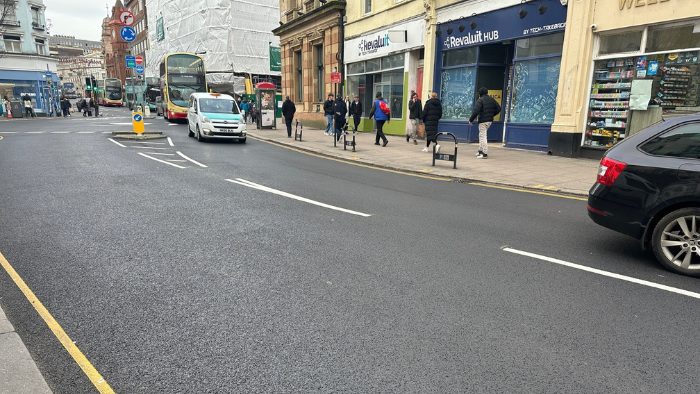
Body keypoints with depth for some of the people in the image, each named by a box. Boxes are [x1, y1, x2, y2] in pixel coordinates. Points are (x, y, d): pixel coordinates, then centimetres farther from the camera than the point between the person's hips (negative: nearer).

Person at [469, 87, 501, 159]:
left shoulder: (480, 100, -12)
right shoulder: (492, 100, 12)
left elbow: (475, 112, -21)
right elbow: (498, 109, 14)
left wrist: (471, 120, -10)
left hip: (483, 121, -8)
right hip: (490, 121, 8)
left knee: (482, 137, -5)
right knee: (482, 135, 21)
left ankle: (485, 154, -8)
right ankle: (481, 151, 27)